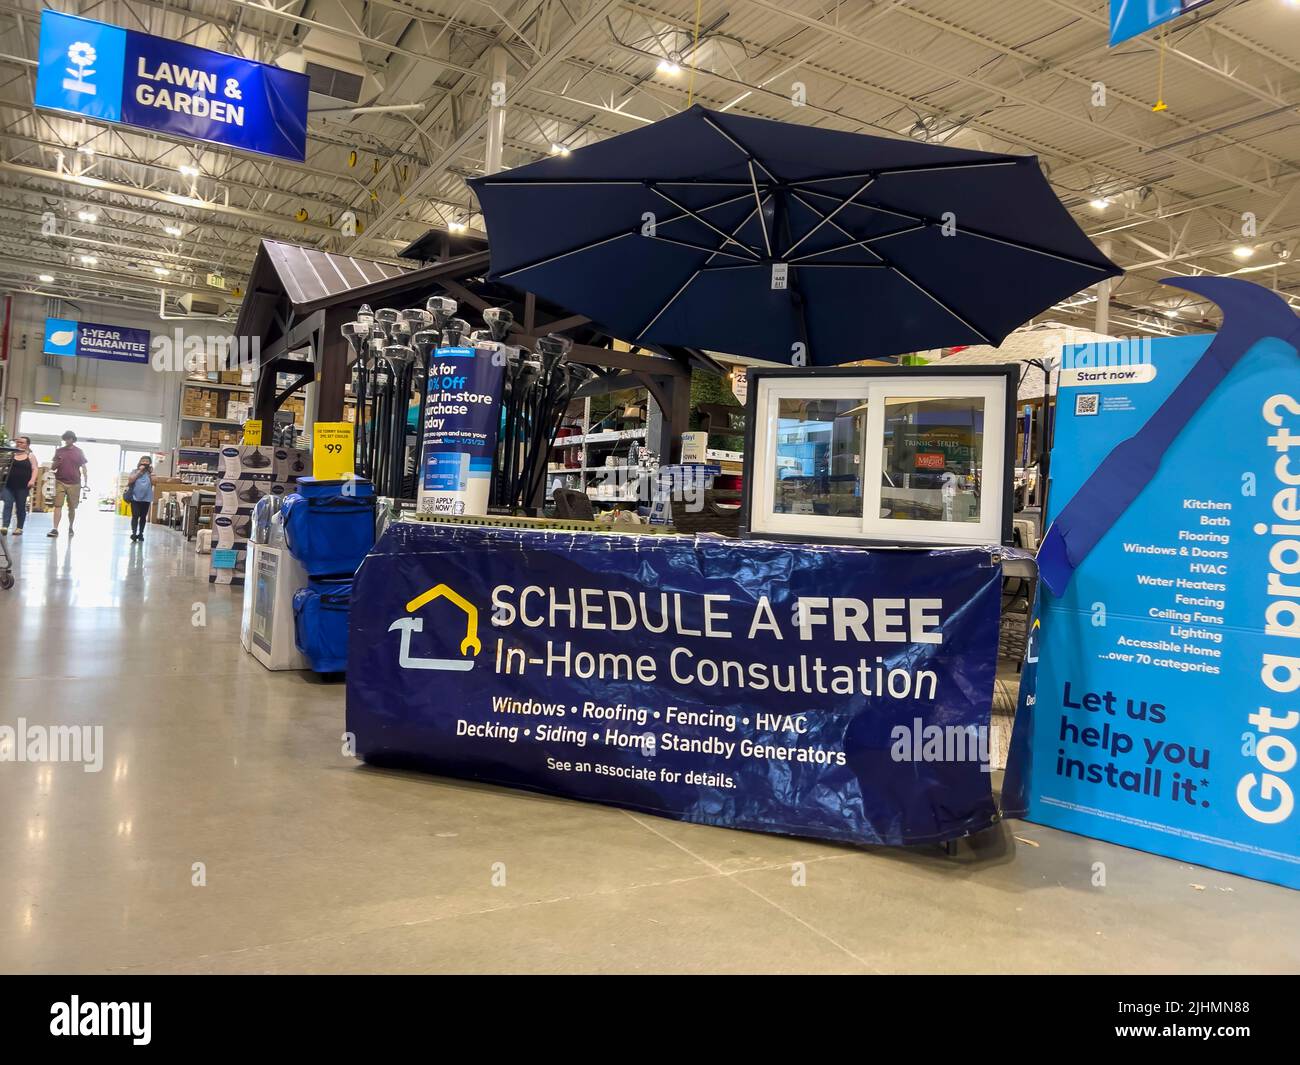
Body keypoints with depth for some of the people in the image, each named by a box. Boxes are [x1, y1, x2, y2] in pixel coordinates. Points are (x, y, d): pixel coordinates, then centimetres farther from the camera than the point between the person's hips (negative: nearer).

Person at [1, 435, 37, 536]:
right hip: (9, 485, 2)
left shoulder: (30, 456, 4)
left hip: (22, 486, -2)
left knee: (20, 507, 4)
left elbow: (34, 469, -4)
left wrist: (32, 480, -17)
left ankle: (19, 528, 12)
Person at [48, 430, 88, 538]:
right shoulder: (59, 451, 8)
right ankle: (55, 529, -12)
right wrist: (56, 462, -12)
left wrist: (85, 481, -2)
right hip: (60, 482, 0)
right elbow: (53, 467, 11)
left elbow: (83, 467, 6)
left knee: (72, 507, 8)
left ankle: (70, 528, 24)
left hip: (74, 484, 0)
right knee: (58, 505, -8)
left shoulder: (79, 452, 5)